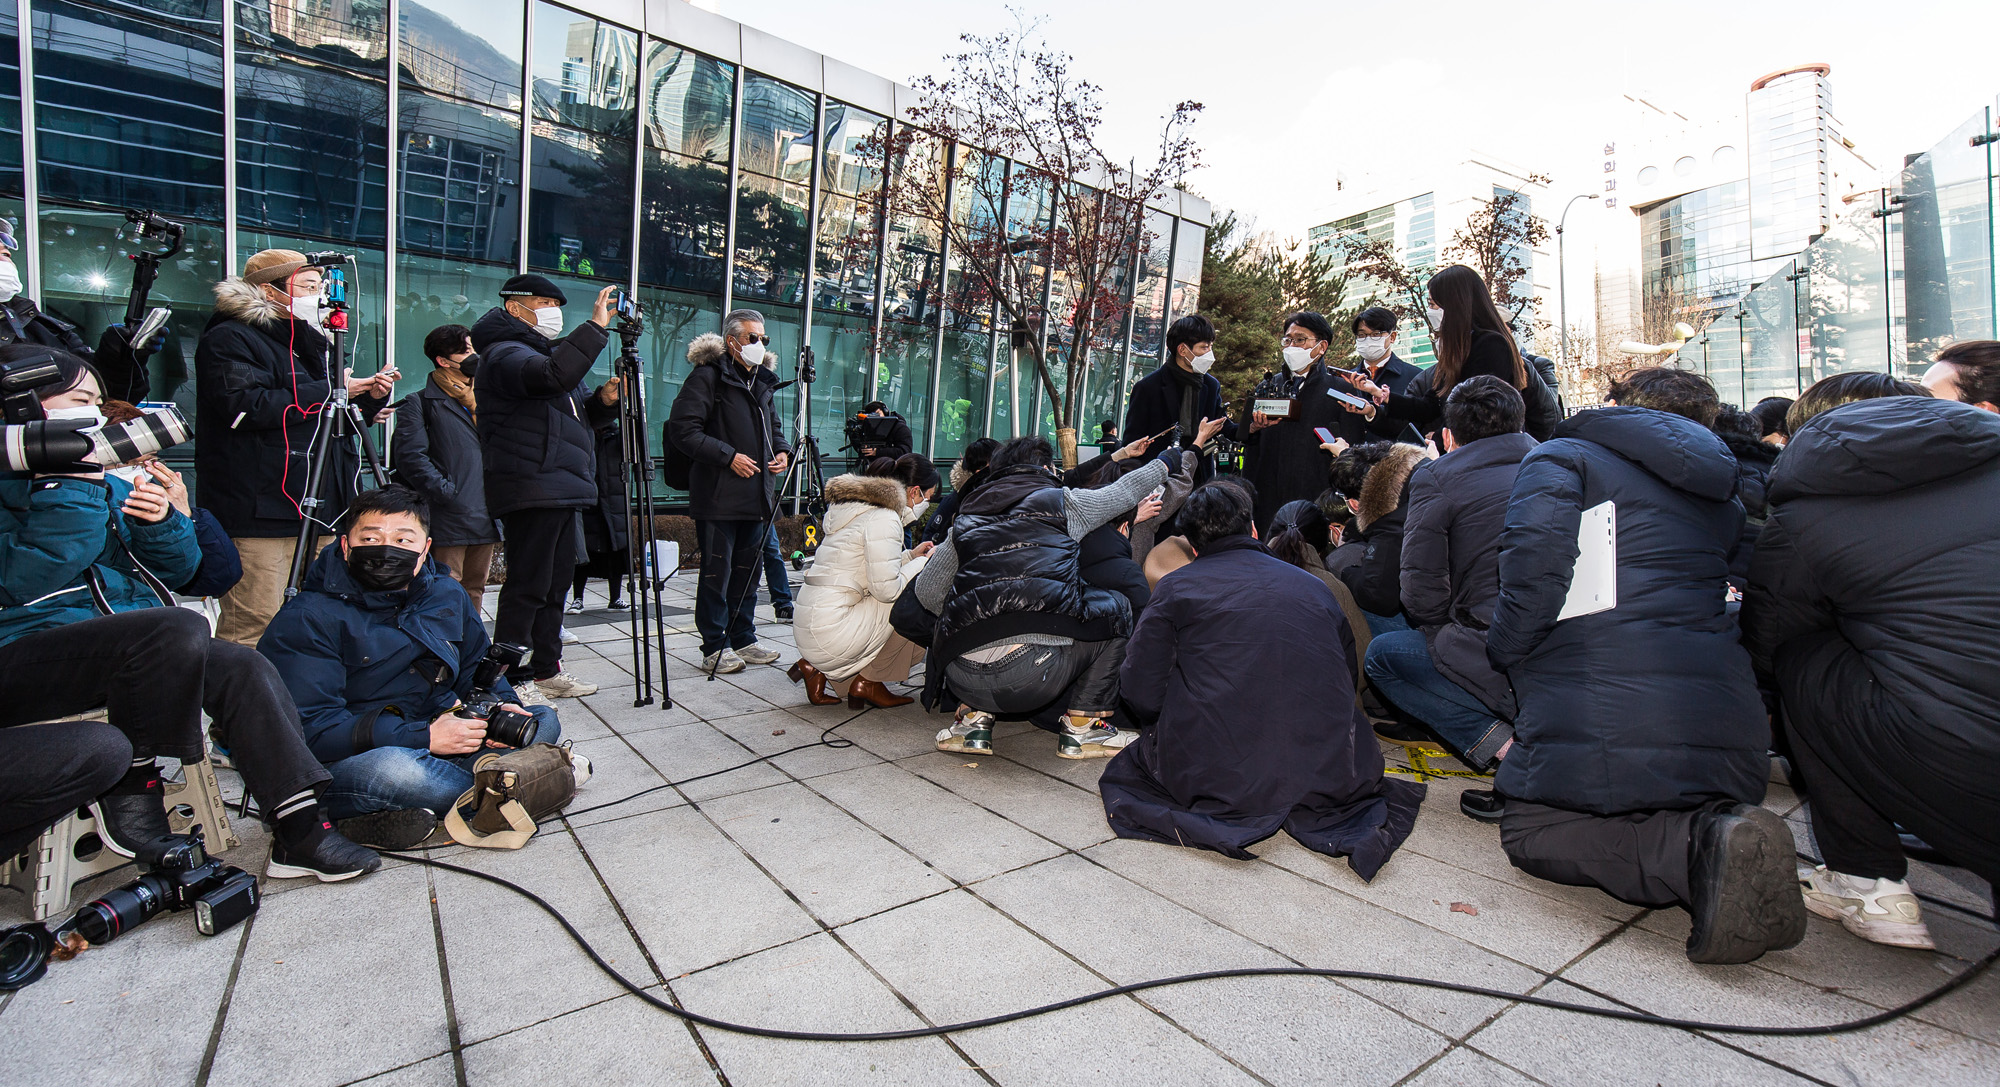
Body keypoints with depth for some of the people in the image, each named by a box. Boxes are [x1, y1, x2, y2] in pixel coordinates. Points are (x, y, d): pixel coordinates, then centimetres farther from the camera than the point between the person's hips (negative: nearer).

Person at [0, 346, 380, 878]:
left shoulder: (110, 484, 18)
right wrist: (68, 481, -18)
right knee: (178, 629, -33)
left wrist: (161, 521, -4)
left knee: (244, 668, -14)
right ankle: (130, 788, -13)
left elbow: (179, 569, 16)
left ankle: (301, 833, -17)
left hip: (126, 649, 7)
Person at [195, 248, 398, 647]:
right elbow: (248, 407, -18)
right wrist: (330, 390, -13)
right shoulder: (230, 339, -2)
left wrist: (370, 397, 6)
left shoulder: (307, 341, 24)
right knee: (253, 623, -8)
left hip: (317, 509, 8)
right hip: (261, 509, -8)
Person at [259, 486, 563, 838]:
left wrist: (501, 704, -5)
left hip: (438, 740, 7)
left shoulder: (447, 594, 8)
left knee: (544, 720, -8)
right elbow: (310, 727, -19)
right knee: (390, 769, -41)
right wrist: (424, 737, -26)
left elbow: (478, 666, 19)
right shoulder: (305, 620, -11)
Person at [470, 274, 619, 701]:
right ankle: (512, 681, 0)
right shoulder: (504, 354, -7)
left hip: (562, 489, 10)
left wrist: (603, 400, 11)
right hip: (531, 490, -10)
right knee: (528, 586, -7)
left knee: (555, 584, 13)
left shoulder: (543, 351, 25)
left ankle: (546, 670, 23)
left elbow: (570, 415, 29)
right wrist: (595, 326, -24)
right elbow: (555, 376, -29)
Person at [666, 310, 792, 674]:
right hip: (718, 496, -8)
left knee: (747, 570, 13)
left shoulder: (762, 381, 18)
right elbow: (682, 429, -14)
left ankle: (743, 640, 24)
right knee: (717, 572, -2)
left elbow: (772, 425, 30)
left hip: (755, 494, 8)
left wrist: (782, 450, 8)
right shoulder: (707, 376, -7)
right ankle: (714, 649, 7)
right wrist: (728, 456, -18)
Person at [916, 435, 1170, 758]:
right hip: (1038, 677, -4)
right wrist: (1163, 463, 48)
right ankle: (1082, 727, 18)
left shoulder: (966, 521, 20)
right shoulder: (1062, 502, 12)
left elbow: (927, 591, 18)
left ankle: (974, 719, 22)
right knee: (1115, 607, 20)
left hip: (965, 681, 4)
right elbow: (1127, 489, 28)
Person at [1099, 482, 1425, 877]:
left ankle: (1216, 819, -3)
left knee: (1131, 764, 25)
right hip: (1324, 773, 3)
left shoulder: (1176, 586, 2)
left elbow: (1142, 692, -1)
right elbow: (1348, 683, 19)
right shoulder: (1313, 585, 13)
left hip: (1213, 777, -3)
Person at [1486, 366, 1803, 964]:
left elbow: (1535, 565, -15)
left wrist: (1504, 656, -3)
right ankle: (1715, 829, -6)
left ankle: (1695, 848, -16)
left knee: (1529, 832, 9)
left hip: (1599, 726, -6)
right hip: (1730, 733, 7)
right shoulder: (1721, 495, 25)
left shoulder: (1560, 459, 2)